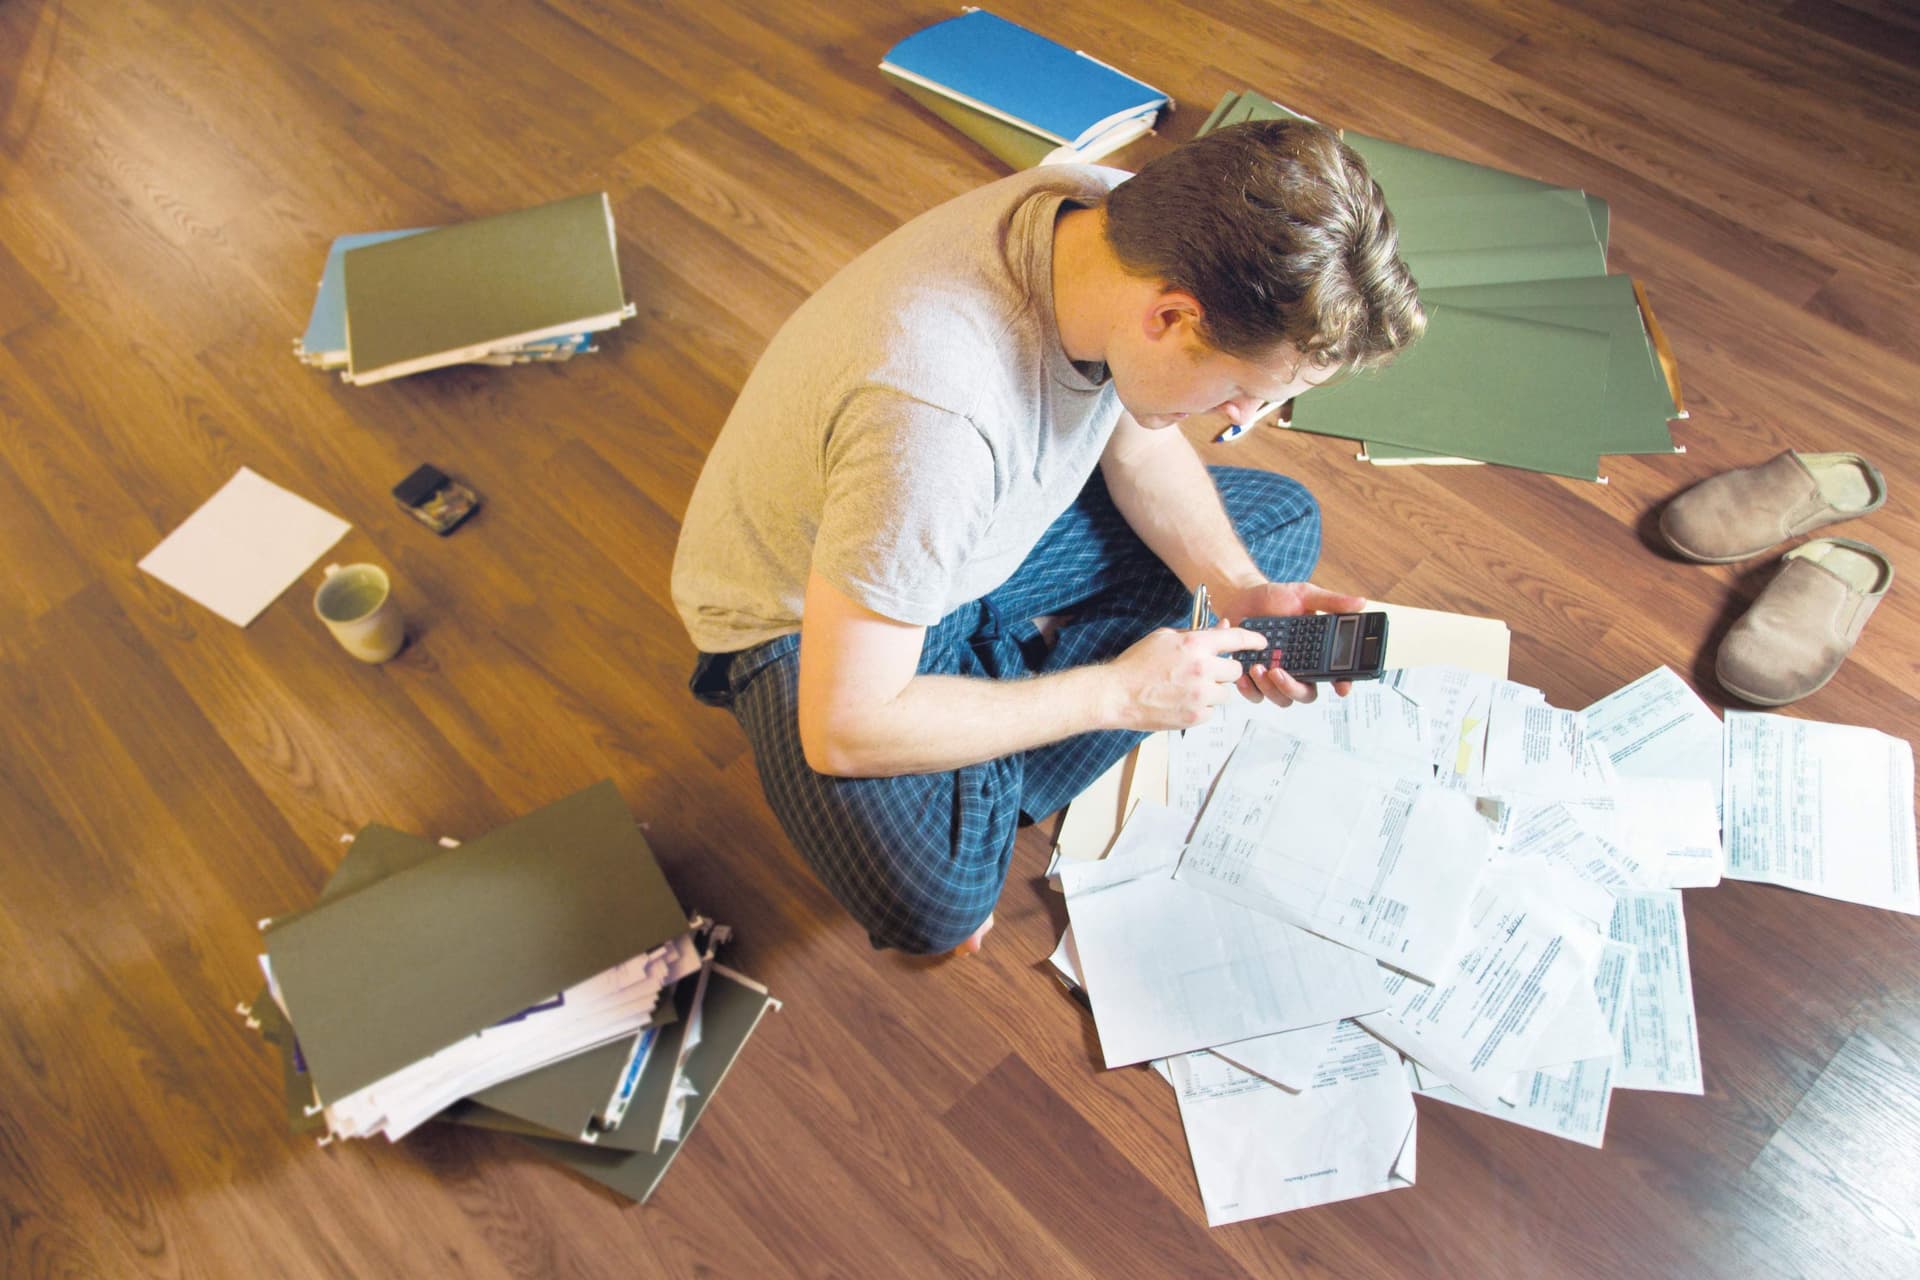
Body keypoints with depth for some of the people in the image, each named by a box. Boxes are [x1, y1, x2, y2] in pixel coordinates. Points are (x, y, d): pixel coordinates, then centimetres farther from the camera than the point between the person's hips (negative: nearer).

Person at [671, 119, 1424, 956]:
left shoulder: (1134, 224, -19)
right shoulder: (935, 410, -41)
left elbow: (1138, 443, 1)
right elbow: (843, 731, -33)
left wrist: (1240, 589, -14)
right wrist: (1119, 693, -25)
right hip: (812, 617, -7)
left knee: (1284, 524, 4)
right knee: (934, 905, -31)